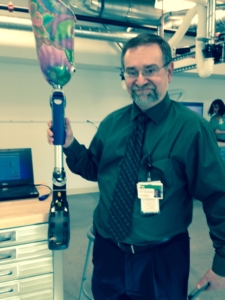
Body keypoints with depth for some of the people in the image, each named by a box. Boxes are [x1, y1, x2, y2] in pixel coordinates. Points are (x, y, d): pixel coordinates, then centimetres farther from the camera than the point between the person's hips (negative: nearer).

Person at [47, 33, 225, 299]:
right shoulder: (111, 123, -2)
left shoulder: (192, 128, -16)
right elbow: (94, 169, 9)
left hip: (162, 260, -4)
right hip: (108, 252, 4)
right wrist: (69, 144, -10)